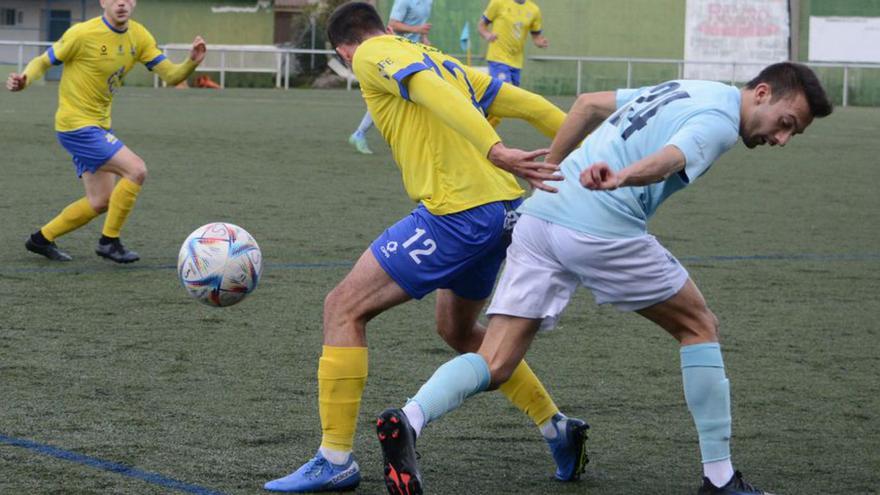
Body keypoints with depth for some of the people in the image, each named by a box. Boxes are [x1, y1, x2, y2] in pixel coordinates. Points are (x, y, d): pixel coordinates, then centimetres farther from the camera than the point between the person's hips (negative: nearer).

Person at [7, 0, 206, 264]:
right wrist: (24, 80, -28)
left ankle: (42, 238, 27)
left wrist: (192, 62, -21)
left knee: (101, 202, 13)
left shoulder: (139, 37, 2)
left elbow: (171, 75, -1)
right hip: (77, 125, -8)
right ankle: (109, 241, -5)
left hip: (99, 126, 8)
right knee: (136, 170, -18)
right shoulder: (83, 34, -17)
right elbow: (43, 62, -8)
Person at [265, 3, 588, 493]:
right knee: (458, 330, 30)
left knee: (344, 308, 0)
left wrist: (495, 151, -33)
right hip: (504, 209, 8)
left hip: (456, 213, -8)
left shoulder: (372, 56, 1)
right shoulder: (444, 61, 24)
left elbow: (432, 90, -19)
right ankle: (558, 429, 30)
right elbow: (534, 107, 18)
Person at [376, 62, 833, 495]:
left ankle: (409, 419, -25)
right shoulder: (721, 118, -2)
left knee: (492, 367, 1)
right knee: (698, 327, 12)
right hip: (601, 229, -8)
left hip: (538, 213, 8)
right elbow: (671, 157, -25)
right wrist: (621, 176, -43)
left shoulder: (686, 91, 26)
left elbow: (589, 104, 30)